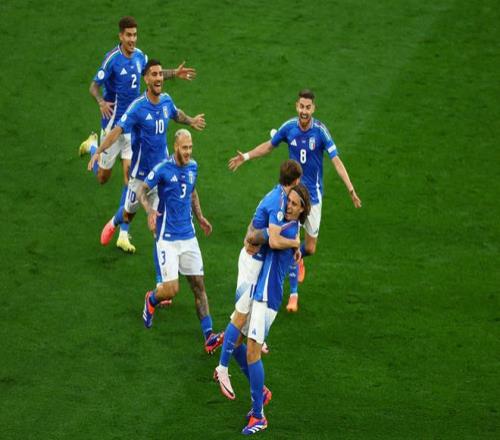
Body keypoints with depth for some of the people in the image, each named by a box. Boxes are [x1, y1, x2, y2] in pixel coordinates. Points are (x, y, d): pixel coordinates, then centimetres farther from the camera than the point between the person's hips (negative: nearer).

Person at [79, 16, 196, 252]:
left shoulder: (140, 56, 1)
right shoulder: (112, 59, -17)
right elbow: (94, 86, -15)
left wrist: (175, 73, 14)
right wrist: (102, 102, -34)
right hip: (113, 123, -4)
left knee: (130, 176, -5)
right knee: (103, 177, 11)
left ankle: (123, 235, -2)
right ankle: (92, 146, 48)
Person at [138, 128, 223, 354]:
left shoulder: (192, 167, 7)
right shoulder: (162, 169, -12)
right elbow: (142, 191, -9)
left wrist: (200, 217, 24)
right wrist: (150, 209, -27)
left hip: (188, 236, 6)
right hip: (167, 238, -6)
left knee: (198, 285, -1)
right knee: (171, 289, -11)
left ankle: (209, 337, -5)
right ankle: (151, 300, 25)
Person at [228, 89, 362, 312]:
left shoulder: (321, 130, -16)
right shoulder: (289, 127, -8)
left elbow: (336, 160, -21)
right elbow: (269, 145, 12)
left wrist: (351, 189, -30)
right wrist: (246, 157, 13)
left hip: (313, 193, -1)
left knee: (310, 248, 7)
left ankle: (297, 259, 45)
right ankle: (293, 294, 2)